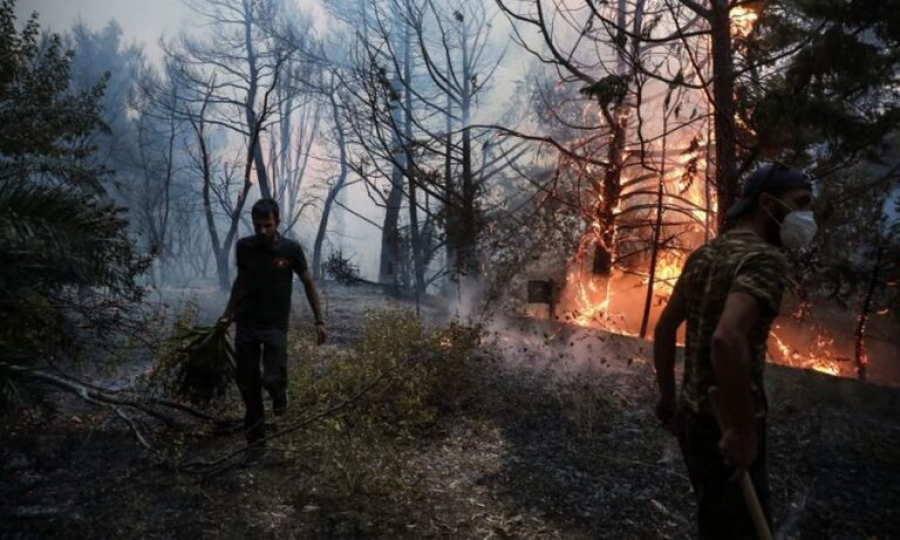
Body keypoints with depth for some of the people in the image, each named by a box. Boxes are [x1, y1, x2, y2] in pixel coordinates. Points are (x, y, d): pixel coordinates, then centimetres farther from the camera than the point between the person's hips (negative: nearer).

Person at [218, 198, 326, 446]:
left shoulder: (290, 249, -12)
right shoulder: (243, 247, -4)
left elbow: (308, 284, -1)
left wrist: (319, 320, -2)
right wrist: (228, 312, 15)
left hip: (275, 326, -2)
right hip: (245, 325, 3)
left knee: (272, 379, -14)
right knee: (247, 384, 7)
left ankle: (279, 392, 24)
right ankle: (255, 436, 25)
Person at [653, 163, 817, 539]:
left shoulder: (704, 253, 9)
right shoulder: (766, 258, -18)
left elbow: (664, 328, 14)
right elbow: (727, 340, -34)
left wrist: (667, 396, 21)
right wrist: (744, 429, -26)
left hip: (692, 414, 9)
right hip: (724, 427, -9)